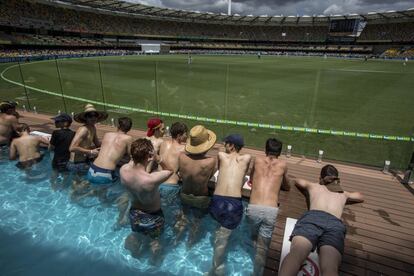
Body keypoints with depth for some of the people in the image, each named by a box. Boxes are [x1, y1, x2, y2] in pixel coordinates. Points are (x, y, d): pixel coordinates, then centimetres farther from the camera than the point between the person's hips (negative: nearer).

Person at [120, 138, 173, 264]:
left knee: (137, 235, 36)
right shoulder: (151, 179, -42)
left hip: (134, 212, 5)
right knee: (154, 240, 29)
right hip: (152, 216, -4)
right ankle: (153, 261, 58)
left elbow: (133, 160, -4)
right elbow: (171, 169, -25)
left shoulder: (123, 170, -26)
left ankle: (135, 254, 66)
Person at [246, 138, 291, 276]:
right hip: (271, 211, -1)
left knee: (254, 240, 29)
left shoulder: (258, 160, 14)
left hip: (253, 208, 1)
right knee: (262, 249, 9)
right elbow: (287, 187, 29)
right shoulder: (282, 164, 13)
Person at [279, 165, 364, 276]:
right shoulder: (343, 193, 39)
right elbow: (360, 197, 60)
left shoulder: (313, 186, 36)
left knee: (295, 253, -26)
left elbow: (297, 181, 57)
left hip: (313, 216, -1)